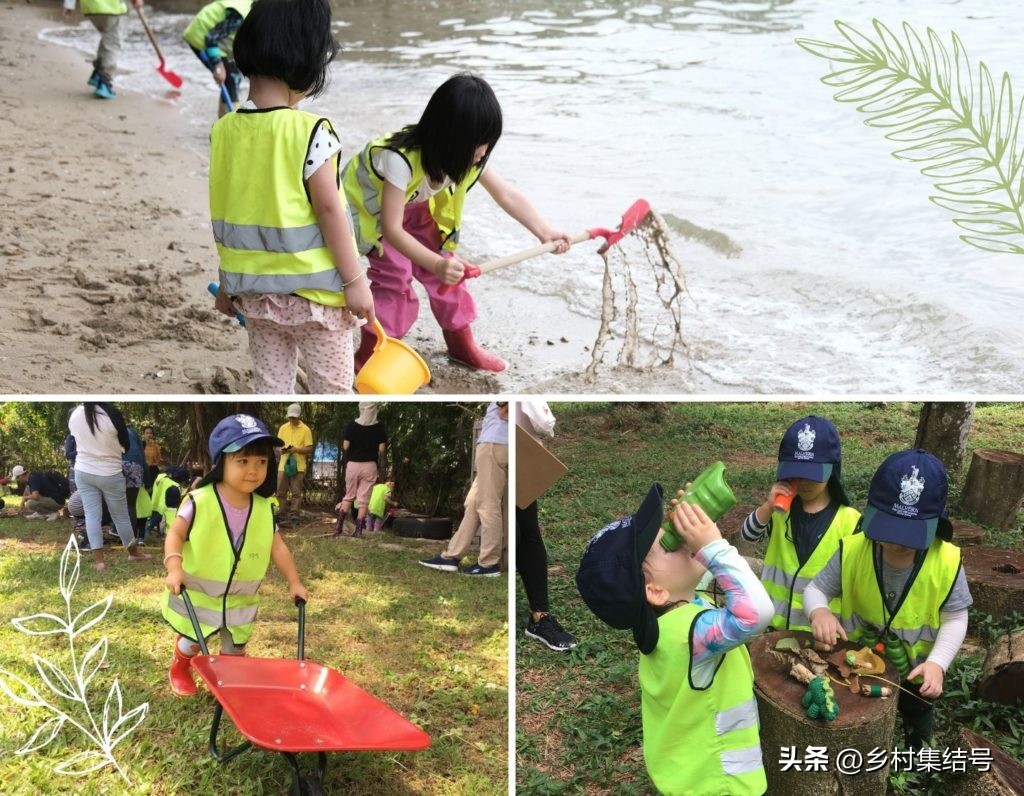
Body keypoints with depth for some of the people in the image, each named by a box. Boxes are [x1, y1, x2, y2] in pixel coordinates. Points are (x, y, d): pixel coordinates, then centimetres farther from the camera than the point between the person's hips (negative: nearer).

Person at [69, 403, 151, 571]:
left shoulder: (74, 415, -7)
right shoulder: (112, 413, -20)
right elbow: (126, 445, -6)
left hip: (83, 472, 3)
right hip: (110, 474, -3)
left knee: (92, 514, 6)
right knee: (121, 515, 11)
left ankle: (99, 559, 4)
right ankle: (134, 552, 28)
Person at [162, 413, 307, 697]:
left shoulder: (264, 509, -9)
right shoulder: (200, 501, -22)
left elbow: (277, 547, 1)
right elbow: (175, 534, -19)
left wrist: (294, 582, 3)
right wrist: (174, 568, -34)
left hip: (241, 600, 3)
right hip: (198, 594, -3)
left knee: (235, 650, 16)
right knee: (192, 642, 18)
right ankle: (179, 669, 48)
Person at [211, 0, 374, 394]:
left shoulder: (224, 130, -1)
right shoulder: (309, 131, -18)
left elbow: (225, 215, 5)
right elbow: (329, 210, -17)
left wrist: (229, 280, 15)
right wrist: (354, 280, -9)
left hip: (254, 289, 5)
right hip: (312, 288, -5)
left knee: (270, 385, 15)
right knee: (333, 390, 9)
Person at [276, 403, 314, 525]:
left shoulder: (305, 429, -2)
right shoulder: (283, 428, 9)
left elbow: (309, 449, -4)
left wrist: (296, 449, -18)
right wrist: (282, 449, -9)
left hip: (298, 466, -3)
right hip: (283, 464, 4)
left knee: (296, 492, -1)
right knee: (281, 492, 4)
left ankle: (294, 516, 5)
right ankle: (282, 515, 13)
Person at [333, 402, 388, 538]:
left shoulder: (351, 426, -5)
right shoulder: (379, 427, -5)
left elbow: (345, 447, -6)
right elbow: (382, 449, -7)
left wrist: (345, 461, 12)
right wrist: (379, 461, 11)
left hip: (353, 464, 1)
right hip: (369, 465, -1)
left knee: (349, 496, 15)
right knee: (364, 499, 3)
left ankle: (339, 526, 7)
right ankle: (358, 530, 1)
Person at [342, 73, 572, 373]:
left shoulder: (467, 156, -22)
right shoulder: (401, 159, -42)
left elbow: (507, 195, -15)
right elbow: (391, 229, -41)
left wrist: (545, 232, -24)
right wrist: (436, 263, -50)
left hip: (414, 206, 6)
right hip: (370, 207, -6)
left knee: (448, 271, 4)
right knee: (395, 277, -15)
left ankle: (461, 343, 21)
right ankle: (368, 358, -1)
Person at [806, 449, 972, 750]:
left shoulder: (946, 562, -28)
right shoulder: (852, 551, -27)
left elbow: (955, 619, -17)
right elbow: (816, 588, -16)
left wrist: (937, 663, -31)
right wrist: (819, 611, -39)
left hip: (916, 668, 1)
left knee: (917, 717, 31)